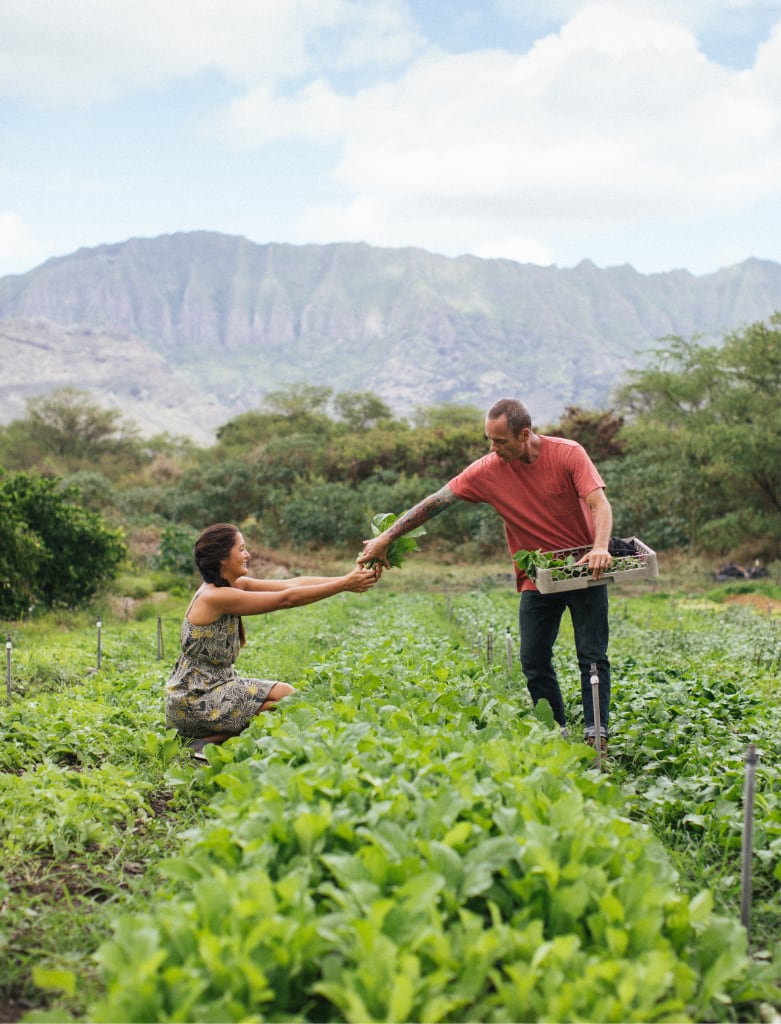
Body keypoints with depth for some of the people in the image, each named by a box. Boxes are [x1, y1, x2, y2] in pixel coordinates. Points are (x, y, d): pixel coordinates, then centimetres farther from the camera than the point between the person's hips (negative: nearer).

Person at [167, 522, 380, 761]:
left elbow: (292, 584, -2)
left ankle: (209, 737, 5)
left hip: (212, 688, 9)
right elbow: (287, 598, -22)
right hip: (194, 703, -9)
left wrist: (345, 579, -11)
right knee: (285, 696, -12)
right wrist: (344, 584, -20)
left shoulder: (236, 585, 5)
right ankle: (211, 743, -7)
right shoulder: (216, 597, -22)